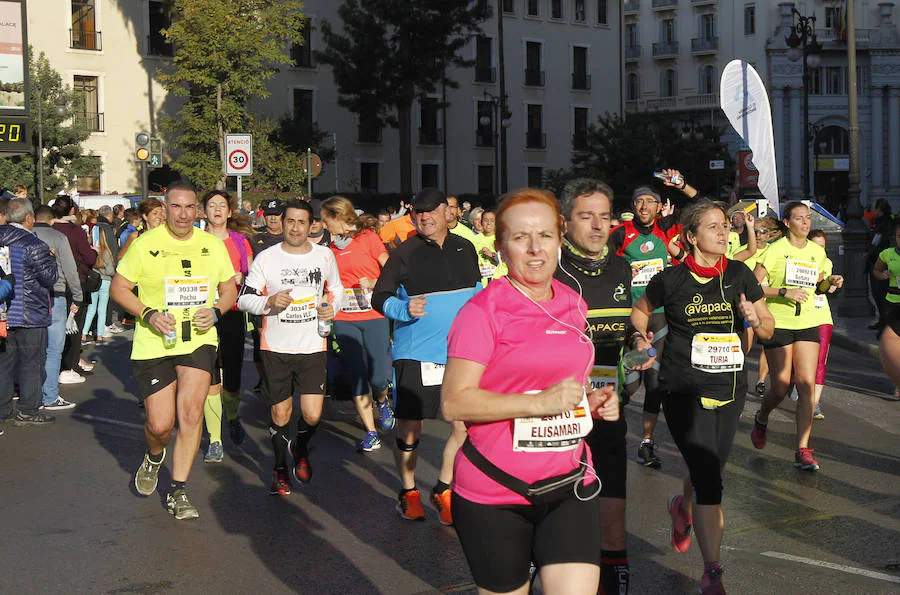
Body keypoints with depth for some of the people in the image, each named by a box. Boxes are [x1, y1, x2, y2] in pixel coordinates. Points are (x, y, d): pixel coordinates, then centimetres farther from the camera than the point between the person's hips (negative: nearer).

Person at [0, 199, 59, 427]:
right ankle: (28, 411, 7)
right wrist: (50, 259, 5)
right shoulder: (34, 246, -16)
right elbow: (50, 278, -11)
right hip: (29, 314, -6)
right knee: (32, 361, 4)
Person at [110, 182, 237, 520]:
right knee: (160, 425, -1)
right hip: (153, 346, -1)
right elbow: (118, 288, 1)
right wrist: (147, 314, -14)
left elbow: (229, 288, 16)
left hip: (199, 342, 2)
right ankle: (154, 457, 37)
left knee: (191, 413, -13)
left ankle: (177, 492, 2)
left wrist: (216, 311, -5)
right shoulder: (145, 244, -4)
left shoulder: (213, 245, 6)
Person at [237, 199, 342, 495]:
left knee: (312, 415, -6)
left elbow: (336, 289, 21)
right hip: (276, 348, -1)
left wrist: (332, 306, 0)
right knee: (280, 414, 5)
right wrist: (270, 301, -19)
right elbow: (244, 298, 0)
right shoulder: (266, 258, -3)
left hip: (312, 346, 1)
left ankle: (301, 450, 28)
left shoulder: (324, 255, 4)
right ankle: (280, 470, 28)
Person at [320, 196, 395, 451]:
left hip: (374, 317, -4)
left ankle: (382, 401, 24)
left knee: (379, 377, -11)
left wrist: (373, 283, -20)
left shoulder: (368, 237, -3)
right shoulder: (333, 246, 12)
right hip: (344, 320, 5)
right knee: (357, 377, 1)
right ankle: (370, 432, 10)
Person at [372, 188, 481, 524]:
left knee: (465, 426, 1)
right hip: (415, 354, -3)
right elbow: (380, 298, -3)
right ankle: (408, 492, 24)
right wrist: (404, 309, -22)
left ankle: (443, 490, 20)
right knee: (410, 426, 4)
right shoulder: (404, 253, -4)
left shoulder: (465, 249, 9)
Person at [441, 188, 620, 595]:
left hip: (569, 485, 5)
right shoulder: (483, 310, -10)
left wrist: (594, 401, 5)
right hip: (494, 493, -4)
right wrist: (540, 402, -23)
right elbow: (454, 403, -17)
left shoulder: (574, 307, 10)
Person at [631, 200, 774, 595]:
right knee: (709, 479, -11)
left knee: (711, 471, 17)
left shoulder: (740, 276, 3)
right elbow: (640, 311, 15)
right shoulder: (671, 280, -4)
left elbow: (769, 329, 8)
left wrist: (754, 319, -13)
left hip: (730, 389, 4)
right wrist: (642, 336, -4)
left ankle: (682, 506, 53)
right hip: (684, 389, -4)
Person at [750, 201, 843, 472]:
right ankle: (761, 419, 33)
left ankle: (803, 450, -6)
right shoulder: (775, 249, -7)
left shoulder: (817, 251, 9)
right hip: (778, 325, -4)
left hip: (808, 325, 4)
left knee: (807, 385, -7)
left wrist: (831, 282, 2)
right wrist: (784, 292, -20)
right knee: (780, 387, -2)